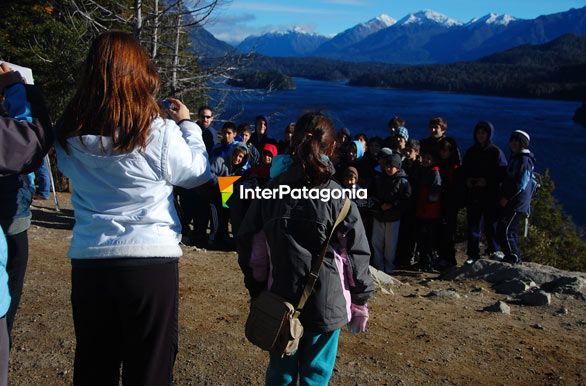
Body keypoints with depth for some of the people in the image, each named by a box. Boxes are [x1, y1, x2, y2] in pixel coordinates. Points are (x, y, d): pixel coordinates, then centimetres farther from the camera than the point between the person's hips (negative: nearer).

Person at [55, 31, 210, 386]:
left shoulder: (70, 134, -4)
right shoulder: (160, 133, -14)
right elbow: (199, 172, 2)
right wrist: (187, 124, 16)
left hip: (88, 261, 4)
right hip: (151, 260, -3)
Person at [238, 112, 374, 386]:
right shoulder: (338, 197, -11)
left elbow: (249, 247, 2)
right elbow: (357, 254, -8)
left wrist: (257, 291, 14)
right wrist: (360, 302, 4)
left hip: (279, 303, 3)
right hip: (326, 306, -2)